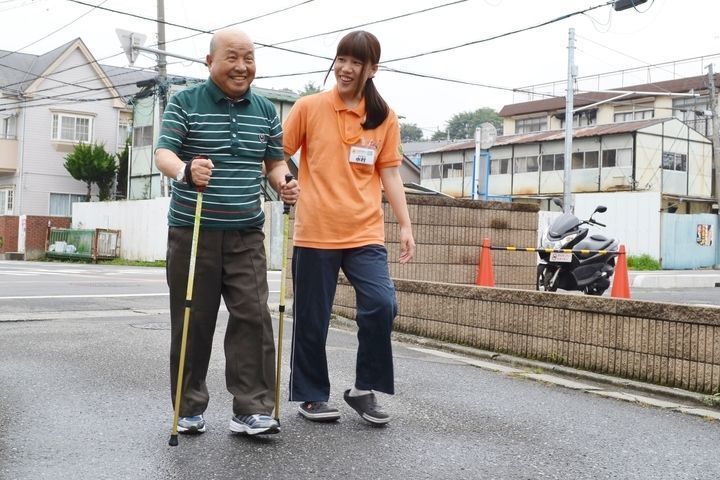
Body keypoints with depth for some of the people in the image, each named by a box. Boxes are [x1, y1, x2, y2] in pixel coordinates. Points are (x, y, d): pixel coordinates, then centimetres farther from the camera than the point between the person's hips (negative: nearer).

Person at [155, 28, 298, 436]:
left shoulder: (266, 110, 10)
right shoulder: (185, 102, -1)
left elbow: (275, 161, 15)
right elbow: (163, 153, -11)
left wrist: (284, 184, -8)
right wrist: (185, 170, -34)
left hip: (246, 233, 2)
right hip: (192, 231, -2)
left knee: (253, 316, -6)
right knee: (192, 321, 4)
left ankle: (252, 410, 0)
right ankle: (190, 409, 18)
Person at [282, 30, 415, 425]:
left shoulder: (384, 117, 6)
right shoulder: (309, 107, 1)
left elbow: (389, 174, 9)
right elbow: (279, 155, 6)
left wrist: (405, 226, 5)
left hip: (365, 232, 1)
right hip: (315, 232, -1)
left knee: (381, 306, -13)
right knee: (311, 319, 5)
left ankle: (364, 389, 7)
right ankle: (312, 396, 24)